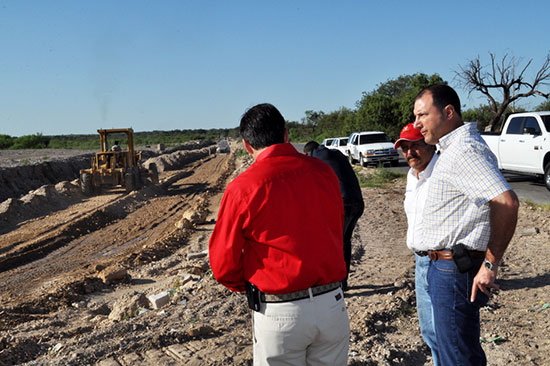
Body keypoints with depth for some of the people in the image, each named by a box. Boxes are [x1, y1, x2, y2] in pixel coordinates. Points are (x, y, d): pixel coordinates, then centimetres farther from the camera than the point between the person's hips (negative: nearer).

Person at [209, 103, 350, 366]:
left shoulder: (242, 188, -13)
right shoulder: (323, 172, 0)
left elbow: (224, 265, -7)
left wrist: (249, 288, 12)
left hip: (280, 314, -4)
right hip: (332, 304, 4)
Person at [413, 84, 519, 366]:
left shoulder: (463, 150, -19)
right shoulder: (454, 148, 15)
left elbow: (506, 202, -31)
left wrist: (490, 264, -26)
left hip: (454, 270, -11)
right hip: (444, 265, 11)